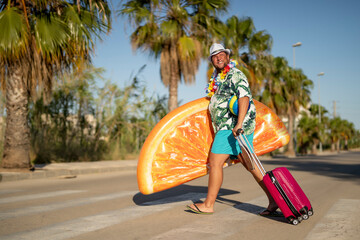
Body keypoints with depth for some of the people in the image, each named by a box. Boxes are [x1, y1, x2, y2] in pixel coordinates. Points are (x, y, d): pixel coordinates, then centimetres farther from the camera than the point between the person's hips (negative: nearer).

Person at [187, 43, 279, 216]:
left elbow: (244, 97, -23)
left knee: (215, 163, -7)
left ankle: (208, 205, 1)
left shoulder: (235, 75, -9)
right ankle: (273, 200, 11)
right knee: (250, 165, 8)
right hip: (227, 127, 10)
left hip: (232, 127, -9)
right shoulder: (218, 79, 19)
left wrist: (239, 124, -32)